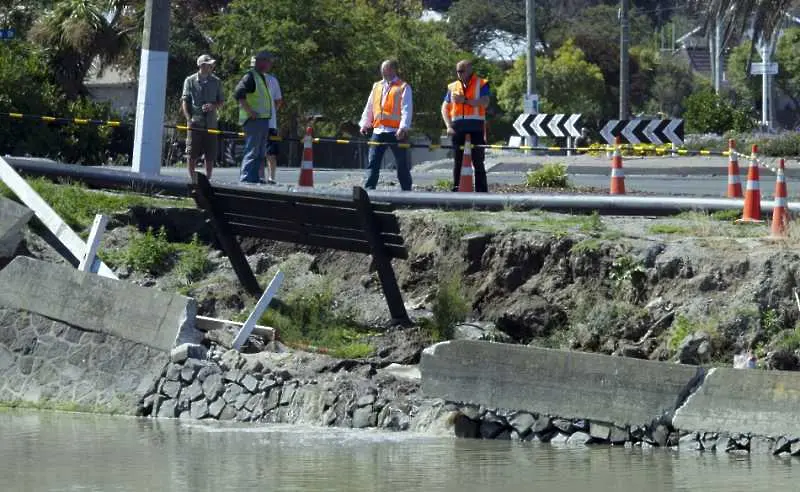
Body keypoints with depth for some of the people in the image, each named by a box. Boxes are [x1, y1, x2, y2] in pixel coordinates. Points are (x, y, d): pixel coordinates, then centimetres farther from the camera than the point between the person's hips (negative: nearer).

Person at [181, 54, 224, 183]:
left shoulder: (216, 82, 10)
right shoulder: (190, 81, 3)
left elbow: (220, 102, 13)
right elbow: (185, 101, 2)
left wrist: (213, 106, -9)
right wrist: (189, 118, -11)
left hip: (211, 123, 2)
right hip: (195, 123, -2)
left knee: (210, 155, 2)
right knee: (192, 154, -3)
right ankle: (192, 180, 4)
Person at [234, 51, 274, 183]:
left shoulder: (262, 77, 20)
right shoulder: (250, 77, -11)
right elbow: (238, 94, -23)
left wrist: (269, 113, 19)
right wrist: (249, 111, -24)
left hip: (263, 119, 10)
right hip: (253, 120, -10)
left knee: (261, 154, 13)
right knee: (252, 152, -11)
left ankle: (254, 179, 18)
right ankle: (245, 179, -11)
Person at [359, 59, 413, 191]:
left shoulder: (403, 87, 0)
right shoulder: (377, 86, 17)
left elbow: (406, 109, -8)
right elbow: (369, 107, 20)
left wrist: (403, 127, -19)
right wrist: (365, 124, 11)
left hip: (396, 132, -4)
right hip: (378, 131, 4)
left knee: (402, 164, 3)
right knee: (372, 162, -2)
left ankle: (406, 190, 10)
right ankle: (368, 188, -3)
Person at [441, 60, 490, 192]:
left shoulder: (481, 84, 2)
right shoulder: (453, 87, 14)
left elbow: (484, 103, -12)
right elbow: (445, 108, 13)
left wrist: (465, 100, -18)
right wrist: (448, 126, -1)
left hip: (476, 128, -4)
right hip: (457, 128, 4)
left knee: (478, 161, -2)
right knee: (458, 161, 6)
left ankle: (481, 191, -1)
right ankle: (456, 191, 10)